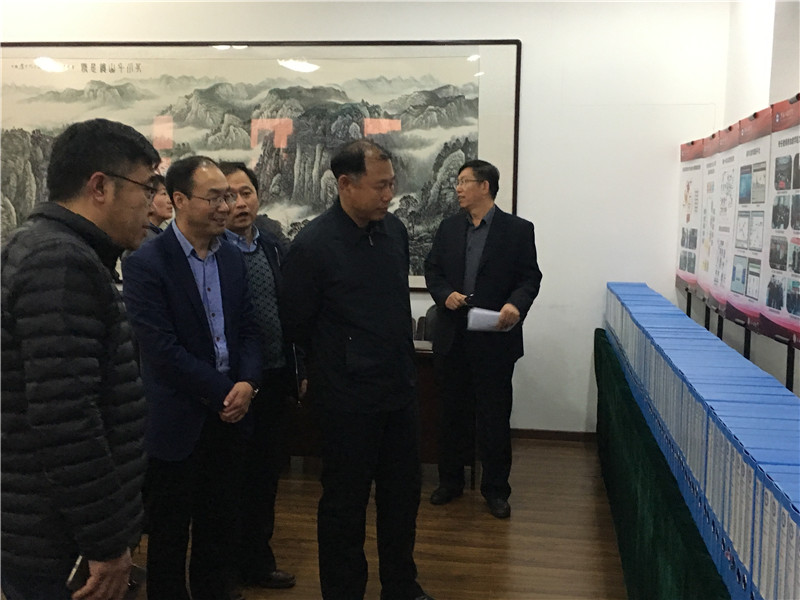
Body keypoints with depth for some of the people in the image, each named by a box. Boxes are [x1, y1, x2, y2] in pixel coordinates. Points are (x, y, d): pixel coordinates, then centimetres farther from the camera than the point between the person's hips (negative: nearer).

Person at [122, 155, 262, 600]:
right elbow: (161, 348, -19)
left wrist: (247, 384, -11)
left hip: (228, 413, 5)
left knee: (219, 521, 19)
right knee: (170, 529, 12)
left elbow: (248, 329, 7)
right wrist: (223, 392, -15)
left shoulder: (232, 257, 5)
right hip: (179, 421, -5)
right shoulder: (146, 263, -14)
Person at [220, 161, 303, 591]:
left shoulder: (275, 249, 8)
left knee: (266, 474, 16)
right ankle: (227, 567, 27)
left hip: (275, 379, 6)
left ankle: (257, 559, 34)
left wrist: (298, 371, 12)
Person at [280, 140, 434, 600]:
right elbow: (294, 324, -7)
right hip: (349, 395, -6)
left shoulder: (394, 229, 1)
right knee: (346, 501, 9)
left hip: (401, 385, 6)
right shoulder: (313, 245, -16)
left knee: (403, 492, 18)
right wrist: (339, 358, 7)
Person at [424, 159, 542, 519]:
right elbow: (432, 270, 11)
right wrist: (445, 295, -9)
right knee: (452, 411, 14)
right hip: (452, 337, 4)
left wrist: (516, 304, -23)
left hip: (495, 337, -4)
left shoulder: (518, 230, -2)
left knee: (494, 415, 5)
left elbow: (530, 276, -4)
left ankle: (495, 489, 20)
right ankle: (450, 480, 29)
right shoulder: (449, 228, 9)